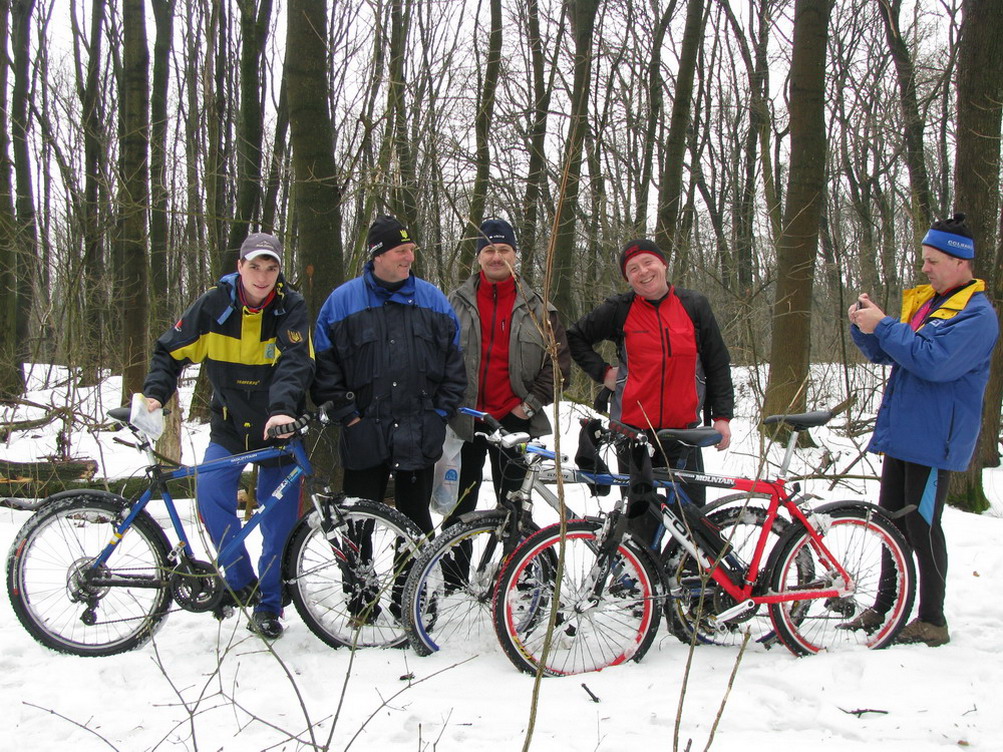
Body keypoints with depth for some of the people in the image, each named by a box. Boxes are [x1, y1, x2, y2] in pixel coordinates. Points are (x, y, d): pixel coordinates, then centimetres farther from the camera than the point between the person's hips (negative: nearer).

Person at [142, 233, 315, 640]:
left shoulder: (291, 307, -12)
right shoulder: (213, 305, -7)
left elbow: (295, 362, -26)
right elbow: (170, 351, 1)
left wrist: (282, 409, -42)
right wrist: (155, 393, -16)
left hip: (277, 427, -1)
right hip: (229, 425, 2)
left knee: (280, 521, 0)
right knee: (211, 496, -17)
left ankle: (268, 605, 16)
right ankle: (241, 582, 3)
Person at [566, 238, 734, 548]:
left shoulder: (694, 305, 5)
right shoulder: (619, 310, 1)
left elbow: (718, 364, 9)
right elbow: (575, 337, 14)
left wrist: (722, 416, 4)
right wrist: (602, 372, 3)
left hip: (684, 429, 1)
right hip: (634, 429, -1)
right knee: (640, 514, 6)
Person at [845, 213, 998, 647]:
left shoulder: (977, 314, -12)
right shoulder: (923, 300, 15)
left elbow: (933, 360, -26)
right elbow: (884, 354, 17)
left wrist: (883, 326, -21)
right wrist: (863, 326, -2)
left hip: (935, 440, -8)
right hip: (901, 432, 8)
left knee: (921, 528, -3)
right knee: (891, 523, 13)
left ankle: (932, 621, 9)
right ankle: (885, 608, 24)